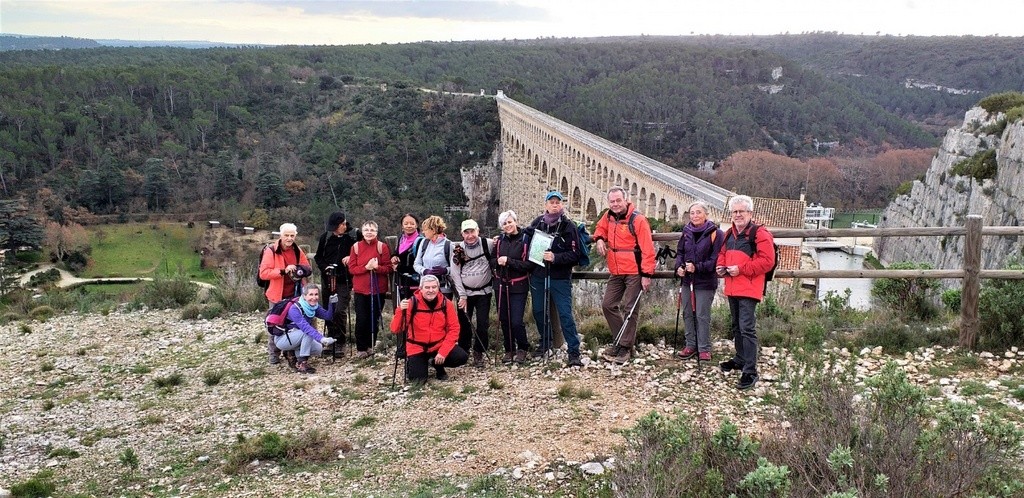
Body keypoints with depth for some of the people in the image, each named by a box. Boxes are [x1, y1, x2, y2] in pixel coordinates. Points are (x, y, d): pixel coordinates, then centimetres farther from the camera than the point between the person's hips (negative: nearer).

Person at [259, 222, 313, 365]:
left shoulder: (298, 251, 7)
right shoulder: (271, 250, -9)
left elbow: (308, 269, 16)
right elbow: (263, 273, -15)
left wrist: (302, 270, -7)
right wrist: (283, 271, -27)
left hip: (294, 295, 4)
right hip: (278, 295, -4)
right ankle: (273, 355, 14)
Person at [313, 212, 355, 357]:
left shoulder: (351, 237, -5)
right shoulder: (325, 238, 4)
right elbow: (318, 257, 12)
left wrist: (351, 258, -15)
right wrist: (325, 267, -4)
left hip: (344, 281, -3)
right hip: (328, 280, 3)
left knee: (340, 311, -11)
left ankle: (340, 343, -2)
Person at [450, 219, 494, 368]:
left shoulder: (488, 244, -7)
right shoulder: (457, 250, -3)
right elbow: (455, 274, -2)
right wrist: (462, 296, -6)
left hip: (483, 292, -1)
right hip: (465, 292, 1)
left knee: (483, 324, -4)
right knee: (464, 324, 3)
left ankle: (478, 353, 11)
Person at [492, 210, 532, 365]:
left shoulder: (525, 240, -9)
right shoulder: (500, 240, 6)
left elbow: (528, 265, -14)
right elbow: (492, 261, 9)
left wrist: (509, 261, -20)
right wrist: (498, 262, -13)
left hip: (518, 286, -4)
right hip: (501, 285, 5)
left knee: (516, 321, -7)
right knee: (504, 320, 9)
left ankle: (522, 349, 17)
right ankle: (509, 350, 25)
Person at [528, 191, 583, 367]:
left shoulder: (569, 226, -6)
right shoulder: (537, 223, 4)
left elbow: (574, 255, -9)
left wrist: (555, 257, -22)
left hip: (560, 278, -4)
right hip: (538, 275, 4)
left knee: (565, 314, -7)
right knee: (539, 312, 13)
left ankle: (574, 353, -3)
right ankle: (545, 344, 34)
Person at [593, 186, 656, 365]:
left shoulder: (637, 220, -15)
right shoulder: (609, 217, 6)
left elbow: (647, 249, -17)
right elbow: (601, 228, 28)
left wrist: (647, 274, -20)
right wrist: (599, 239, 3)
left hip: (634, 272, -7)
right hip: (616, 272, 7)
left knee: (629, 309, -3)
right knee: (608, 305, 8)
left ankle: (625, 347, 4)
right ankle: (621, 339, 21)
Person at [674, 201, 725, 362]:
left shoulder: (715, 233, -11)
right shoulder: (687, 232, 6)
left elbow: (716, 259, -14)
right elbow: (679, 252, 15)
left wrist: (697, 267, -21)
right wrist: (679, 266, -4)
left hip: (705, 282, -6)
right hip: (687, 280, 6)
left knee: (702, 315, -1)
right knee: (687, 313, 12)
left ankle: (704, 349, 10)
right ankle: (691, 345, 24)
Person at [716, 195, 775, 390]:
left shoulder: (760, 234, -10)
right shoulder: (730, 233, 15)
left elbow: (767, 261, -17)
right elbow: (723, 253, 28)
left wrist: (741, 269, -20)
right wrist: (721, 266, 5)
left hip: (749, 289, -9)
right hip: (732, 288, 9)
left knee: (747, 328, -13)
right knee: (736, 326, 20)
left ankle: (750, 371, -11)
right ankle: (740, 359, 36)